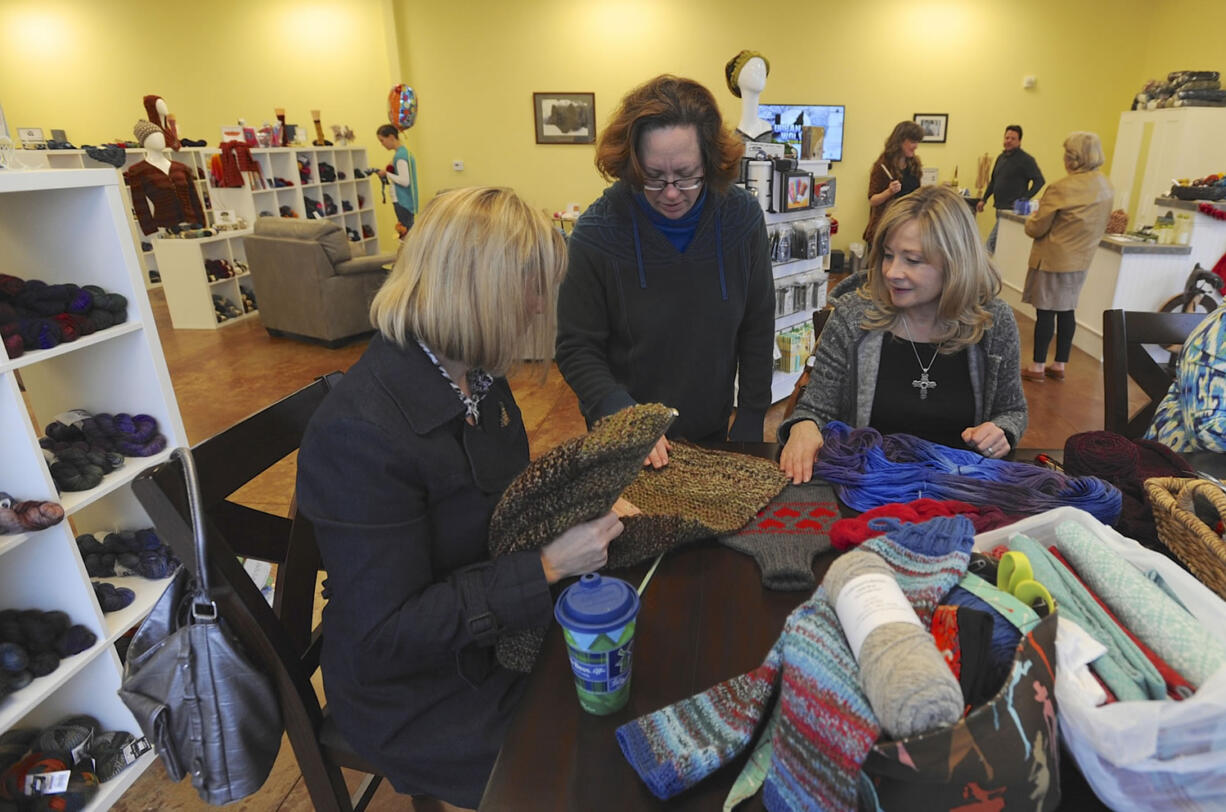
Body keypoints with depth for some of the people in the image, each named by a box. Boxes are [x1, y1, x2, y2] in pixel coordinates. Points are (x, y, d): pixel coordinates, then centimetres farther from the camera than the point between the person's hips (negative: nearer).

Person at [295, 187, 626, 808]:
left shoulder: (474, 375, -4)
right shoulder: (362, 431, -31)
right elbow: (386, 633, -26)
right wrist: (548, 566, -28)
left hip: (499, 629, 7)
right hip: (421, 695, -7)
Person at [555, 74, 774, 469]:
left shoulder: (742, 218, -11)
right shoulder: (597, 233, -19)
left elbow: (758, 330, -2)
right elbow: (577, 350, -14)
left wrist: (750, 423, -3)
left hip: (713, 430, 3)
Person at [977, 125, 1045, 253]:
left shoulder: (1026, 159, -7)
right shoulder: (1001, 157, 15)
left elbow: (1039, 180, -11)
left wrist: (1025, 199, -19)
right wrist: (983, 199, 18)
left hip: (1013, 209, -8)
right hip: (1000, 208, 8)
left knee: (991, 242, -13)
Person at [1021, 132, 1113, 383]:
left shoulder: (1061, 188, -19)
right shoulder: (1106, 188, 4)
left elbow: (1036, 228, -12)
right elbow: (1101, 226, 13)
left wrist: (1032, 218, 8)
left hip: (1053, 260, -7)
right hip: (1081, 260, 7)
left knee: (1045, 312, 0)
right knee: (1067, 311, 14)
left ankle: (1037, 367, 6)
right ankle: (1060, 365, 22)